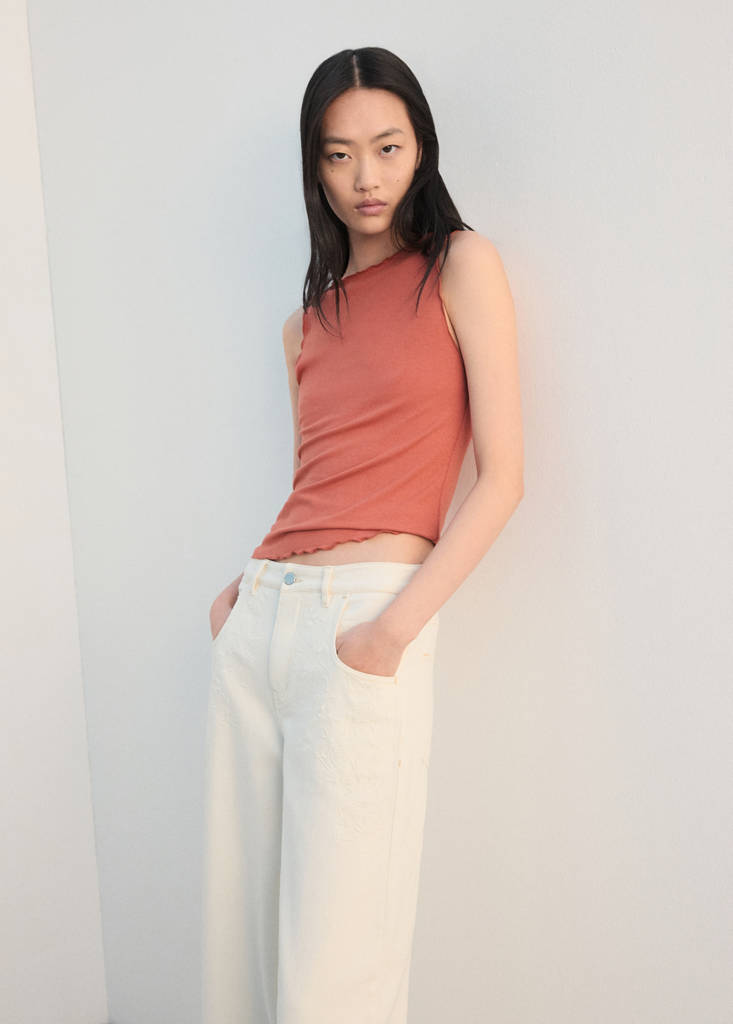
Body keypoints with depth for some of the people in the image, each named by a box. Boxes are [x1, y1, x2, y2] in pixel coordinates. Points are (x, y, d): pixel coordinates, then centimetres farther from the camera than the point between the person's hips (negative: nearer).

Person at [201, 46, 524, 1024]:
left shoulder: (462, 266, 2)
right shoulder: (307, 320, 19)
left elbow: (502, 476, -6)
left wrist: (396, 628, -15)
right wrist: (247, 587, 4)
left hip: (367, 614, -6)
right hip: (259, 620, 6)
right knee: (241, 916, 12)